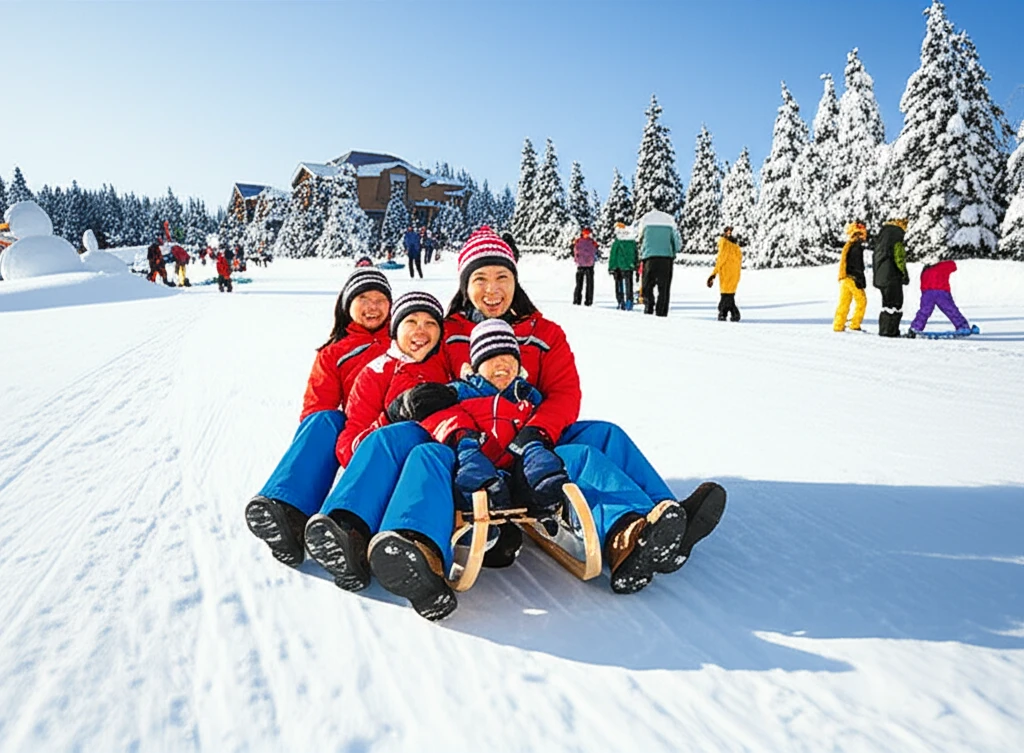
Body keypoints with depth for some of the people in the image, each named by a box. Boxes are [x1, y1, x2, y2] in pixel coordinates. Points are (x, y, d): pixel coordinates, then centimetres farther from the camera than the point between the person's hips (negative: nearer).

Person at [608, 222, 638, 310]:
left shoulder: (617, 241, -7)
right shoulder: (632, 240, 6)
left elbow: (612, 255, -6)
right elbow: (636, 254, 11)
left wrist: (611, 267, -3)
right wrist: (635, 265, 16)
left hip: (619, 266, -3)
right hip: (630, 266, 3)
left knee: (619, 284, 5)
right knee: (629, 284, 5)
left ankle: (621, 303, 2)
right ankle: (629, 302, 0)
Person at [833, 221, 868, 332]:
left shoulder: (848, 246, 15)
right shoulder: (857, 247, -13)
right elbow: (858, 266, -16)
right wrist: (860, 280, -15)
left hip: (844, 279, 8)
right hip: (853, 278, -8)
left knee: (844, 302, 9)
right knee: (861, 301, 2)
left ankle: (838, 325, 7)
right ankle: (855, 325, 3)